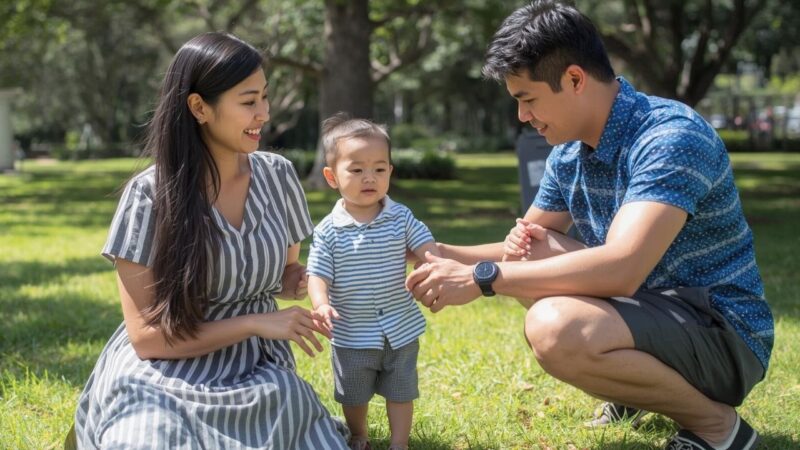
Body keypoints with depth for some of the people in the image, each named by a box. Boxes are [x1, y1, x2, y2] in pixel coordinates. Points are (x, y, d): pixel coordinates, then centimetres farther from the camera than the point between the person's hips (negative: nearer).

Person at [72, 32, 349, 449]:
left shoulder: (277, 176, 0)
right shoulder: (150, 195, -13)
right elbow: (146, 335, -14)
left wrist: (296, 282, -7)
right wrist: (256, 323, -20)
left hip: (258, 380, 4)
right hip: (165, 386, -4)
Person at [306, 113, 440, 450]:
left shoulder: (401, 218, -7)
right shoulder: (328, 231, -12)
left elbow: (428, 251, -10)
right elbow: (318, 276, -14)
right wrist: (322, 305, -33)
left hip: (400, 330, 0)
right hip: (351, 335, 0)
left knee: (400, 394, 14)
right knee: (353, 397, 20)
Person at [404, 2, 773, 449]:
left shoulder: (670, 138, -24)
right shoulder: (568, 154, 4)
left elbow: (621, 269, -36)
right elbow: (526, 246, 19)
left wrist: (482, 278, -32)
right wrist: (441, 255, 2)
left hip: (723, 333, -9)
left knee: (555, 328, -32)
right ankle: (632, 384, 17)